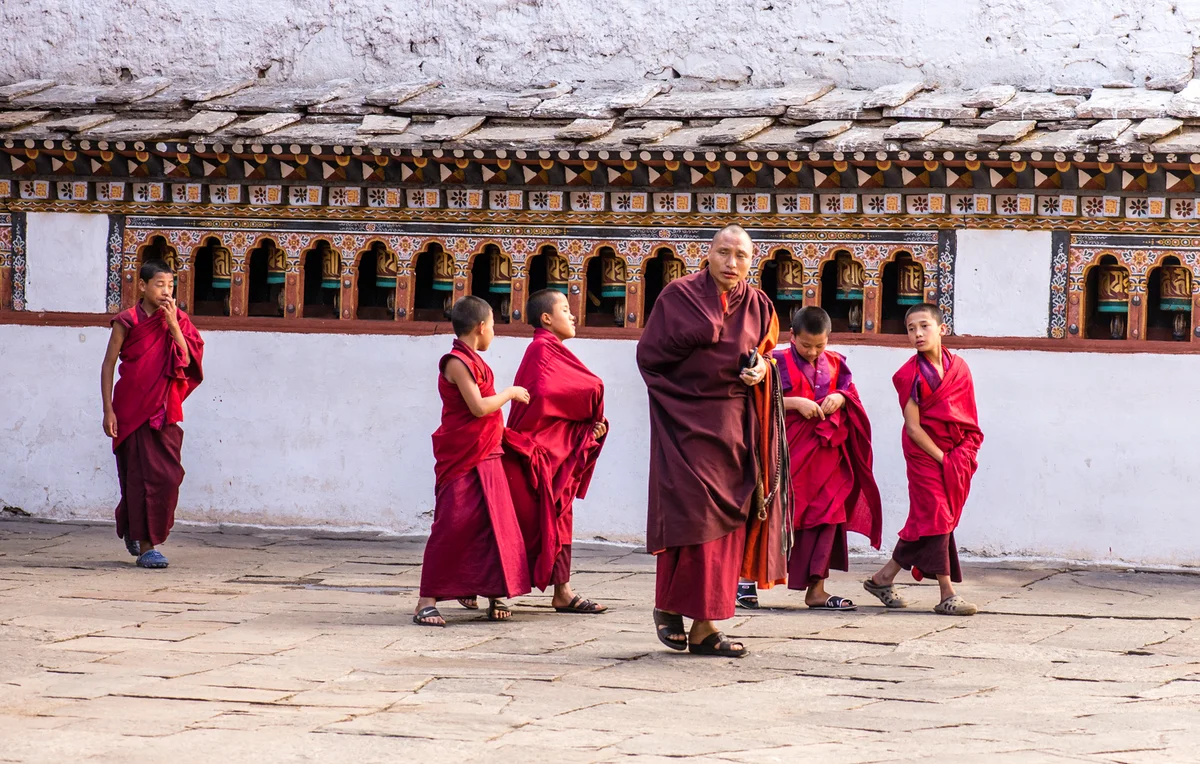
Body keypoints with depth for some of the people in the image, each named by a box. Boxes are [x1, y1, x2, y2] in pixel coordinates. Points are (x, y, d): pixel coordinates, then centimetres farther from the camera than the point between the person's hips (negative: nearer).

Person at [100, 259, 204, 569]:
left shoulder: (176, 321, 6)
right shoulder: (127, 321, -3)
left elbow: (187, 362, -6)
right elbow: (108, 364, -1)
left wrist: (173, 324, -14)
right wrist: (108, 409, -7)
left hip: (165, 411, 3)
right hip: (132, 409, -3)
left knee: (168, 476, 0)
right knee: (142, 476, -5)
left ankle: (134, 531, 23)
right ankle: (145, 545, 1)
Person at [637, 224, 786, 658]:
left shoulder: (758, 305, 9)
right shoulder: (679, 296, -4)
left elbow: (766, 355, 19)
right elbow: (649, 354, -4)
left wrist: (761, 369, -3)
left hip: (735, 425, 5)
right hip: (687, 423, -4)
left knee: (726, 523, 2)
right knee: (692, 517, -10)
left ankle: (705, 626, 5)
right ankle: (669, 607, 10)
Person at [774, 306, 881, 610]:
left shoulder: (835, 364, 12)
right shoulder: (778, 362, -2)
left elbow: (853, 396, 15)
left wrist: (840, 398, -6)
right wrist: (796, 403, -18)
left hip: (827, 452, 4)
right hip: (789, 452, -4)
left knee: (827, 515, -1)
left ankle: (816, 590, 3)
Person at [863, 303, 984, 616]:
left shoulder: (958, 368, 3)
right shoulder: (911, 375, -8)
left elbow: (969, 419, 8)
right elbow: (913, 427, -11)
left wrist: (964, 455, -5)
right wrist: (942, 458, -13)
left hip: (957, 455, 5)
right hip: (924, 454, -5)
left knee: (924, 521, 7)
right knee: (936, 518, -7)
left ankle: (883, 578, 18)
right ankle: (947, 595, -6)